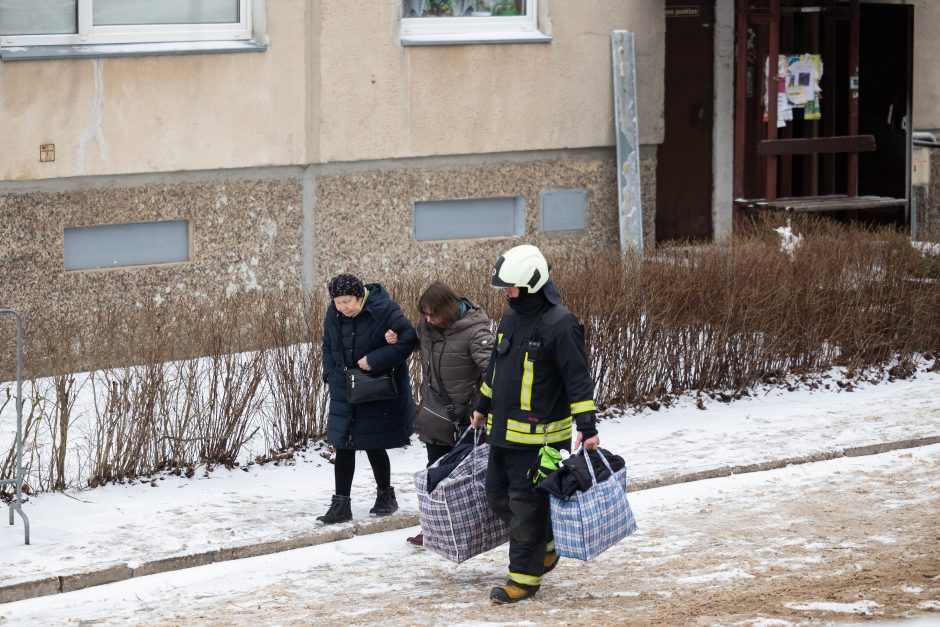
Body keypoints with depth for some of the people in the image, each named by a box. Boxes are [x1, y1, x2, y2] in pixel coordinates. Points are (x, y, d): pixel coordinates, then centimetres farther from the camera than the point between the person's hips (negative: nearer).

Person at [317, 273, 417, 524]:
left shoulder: (383, 310, -18)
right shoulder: (334, 315, 0)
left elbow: (408, 339, -18)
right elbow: (328, 347, 15)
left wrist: (375, 360, -23)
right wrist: (331, 375, 1)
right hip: (344, 392, 5)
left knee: (374, 445, 4)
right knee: (343, 447, 4)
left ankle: (385, 495, 25)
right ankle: (341, 504, 9)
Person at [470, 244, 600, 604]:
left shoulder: (560, 325, -16)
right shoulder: (512, 319, 10)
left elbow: (578, 379, -18)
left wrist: (587, 427, -23)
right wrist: (483, 408, 31)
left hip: (538, 436, -9)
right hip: (503, 432, 9)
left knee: (527, 506, -3)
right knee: (498, 497, 15)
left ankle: (526, 577, 7)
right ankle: (545, 547, 33)